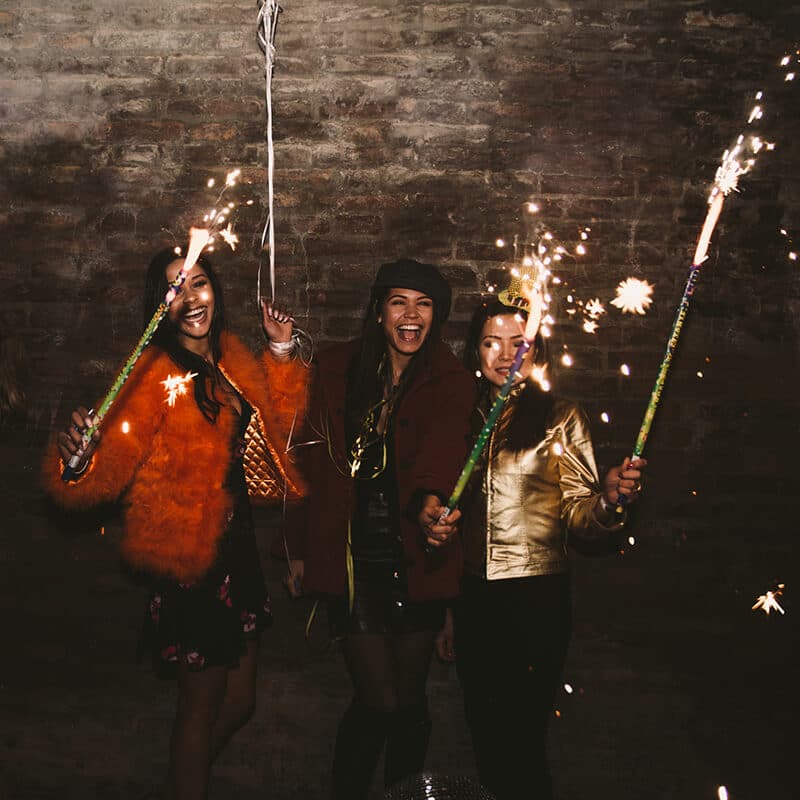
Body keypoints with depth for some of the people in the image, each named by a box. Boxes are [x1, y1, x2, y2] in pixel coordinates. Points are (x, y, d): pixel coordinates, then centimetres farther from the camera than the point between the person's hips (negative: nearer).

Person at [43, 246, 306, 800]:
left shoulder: (229, 360, 4)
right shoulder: (156, 377, -18)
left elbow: (269, 430, 20)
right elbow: (109, 466, -26)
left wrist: (280, 352, 13)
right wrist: (76, 458, -47)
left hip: (236, 546, 8)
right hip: (193, 565, -7)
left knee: (240, 701, 20)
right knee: (203, 704, 8)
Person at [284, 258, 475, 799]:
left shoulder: (451, 382, -2)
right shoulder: (338, 373, 3)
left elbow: (443, 446, -24)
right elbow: (316, 462, 7)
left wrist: (431, 499, -44)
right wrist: (302, 549, 8)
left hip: (416, 559, 0)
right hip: (352, 556, 0)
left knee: (409, 699, 11)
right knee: (379, 700, -4)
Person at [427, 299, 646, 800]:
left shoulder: (561, 419, 0)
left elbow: (576, 514, -5)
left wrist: (608, 498, -23)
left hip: (538, 598, -4)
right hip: (473, 599, 4)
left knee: (521, 741, -2)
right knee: (485, 737, 11)